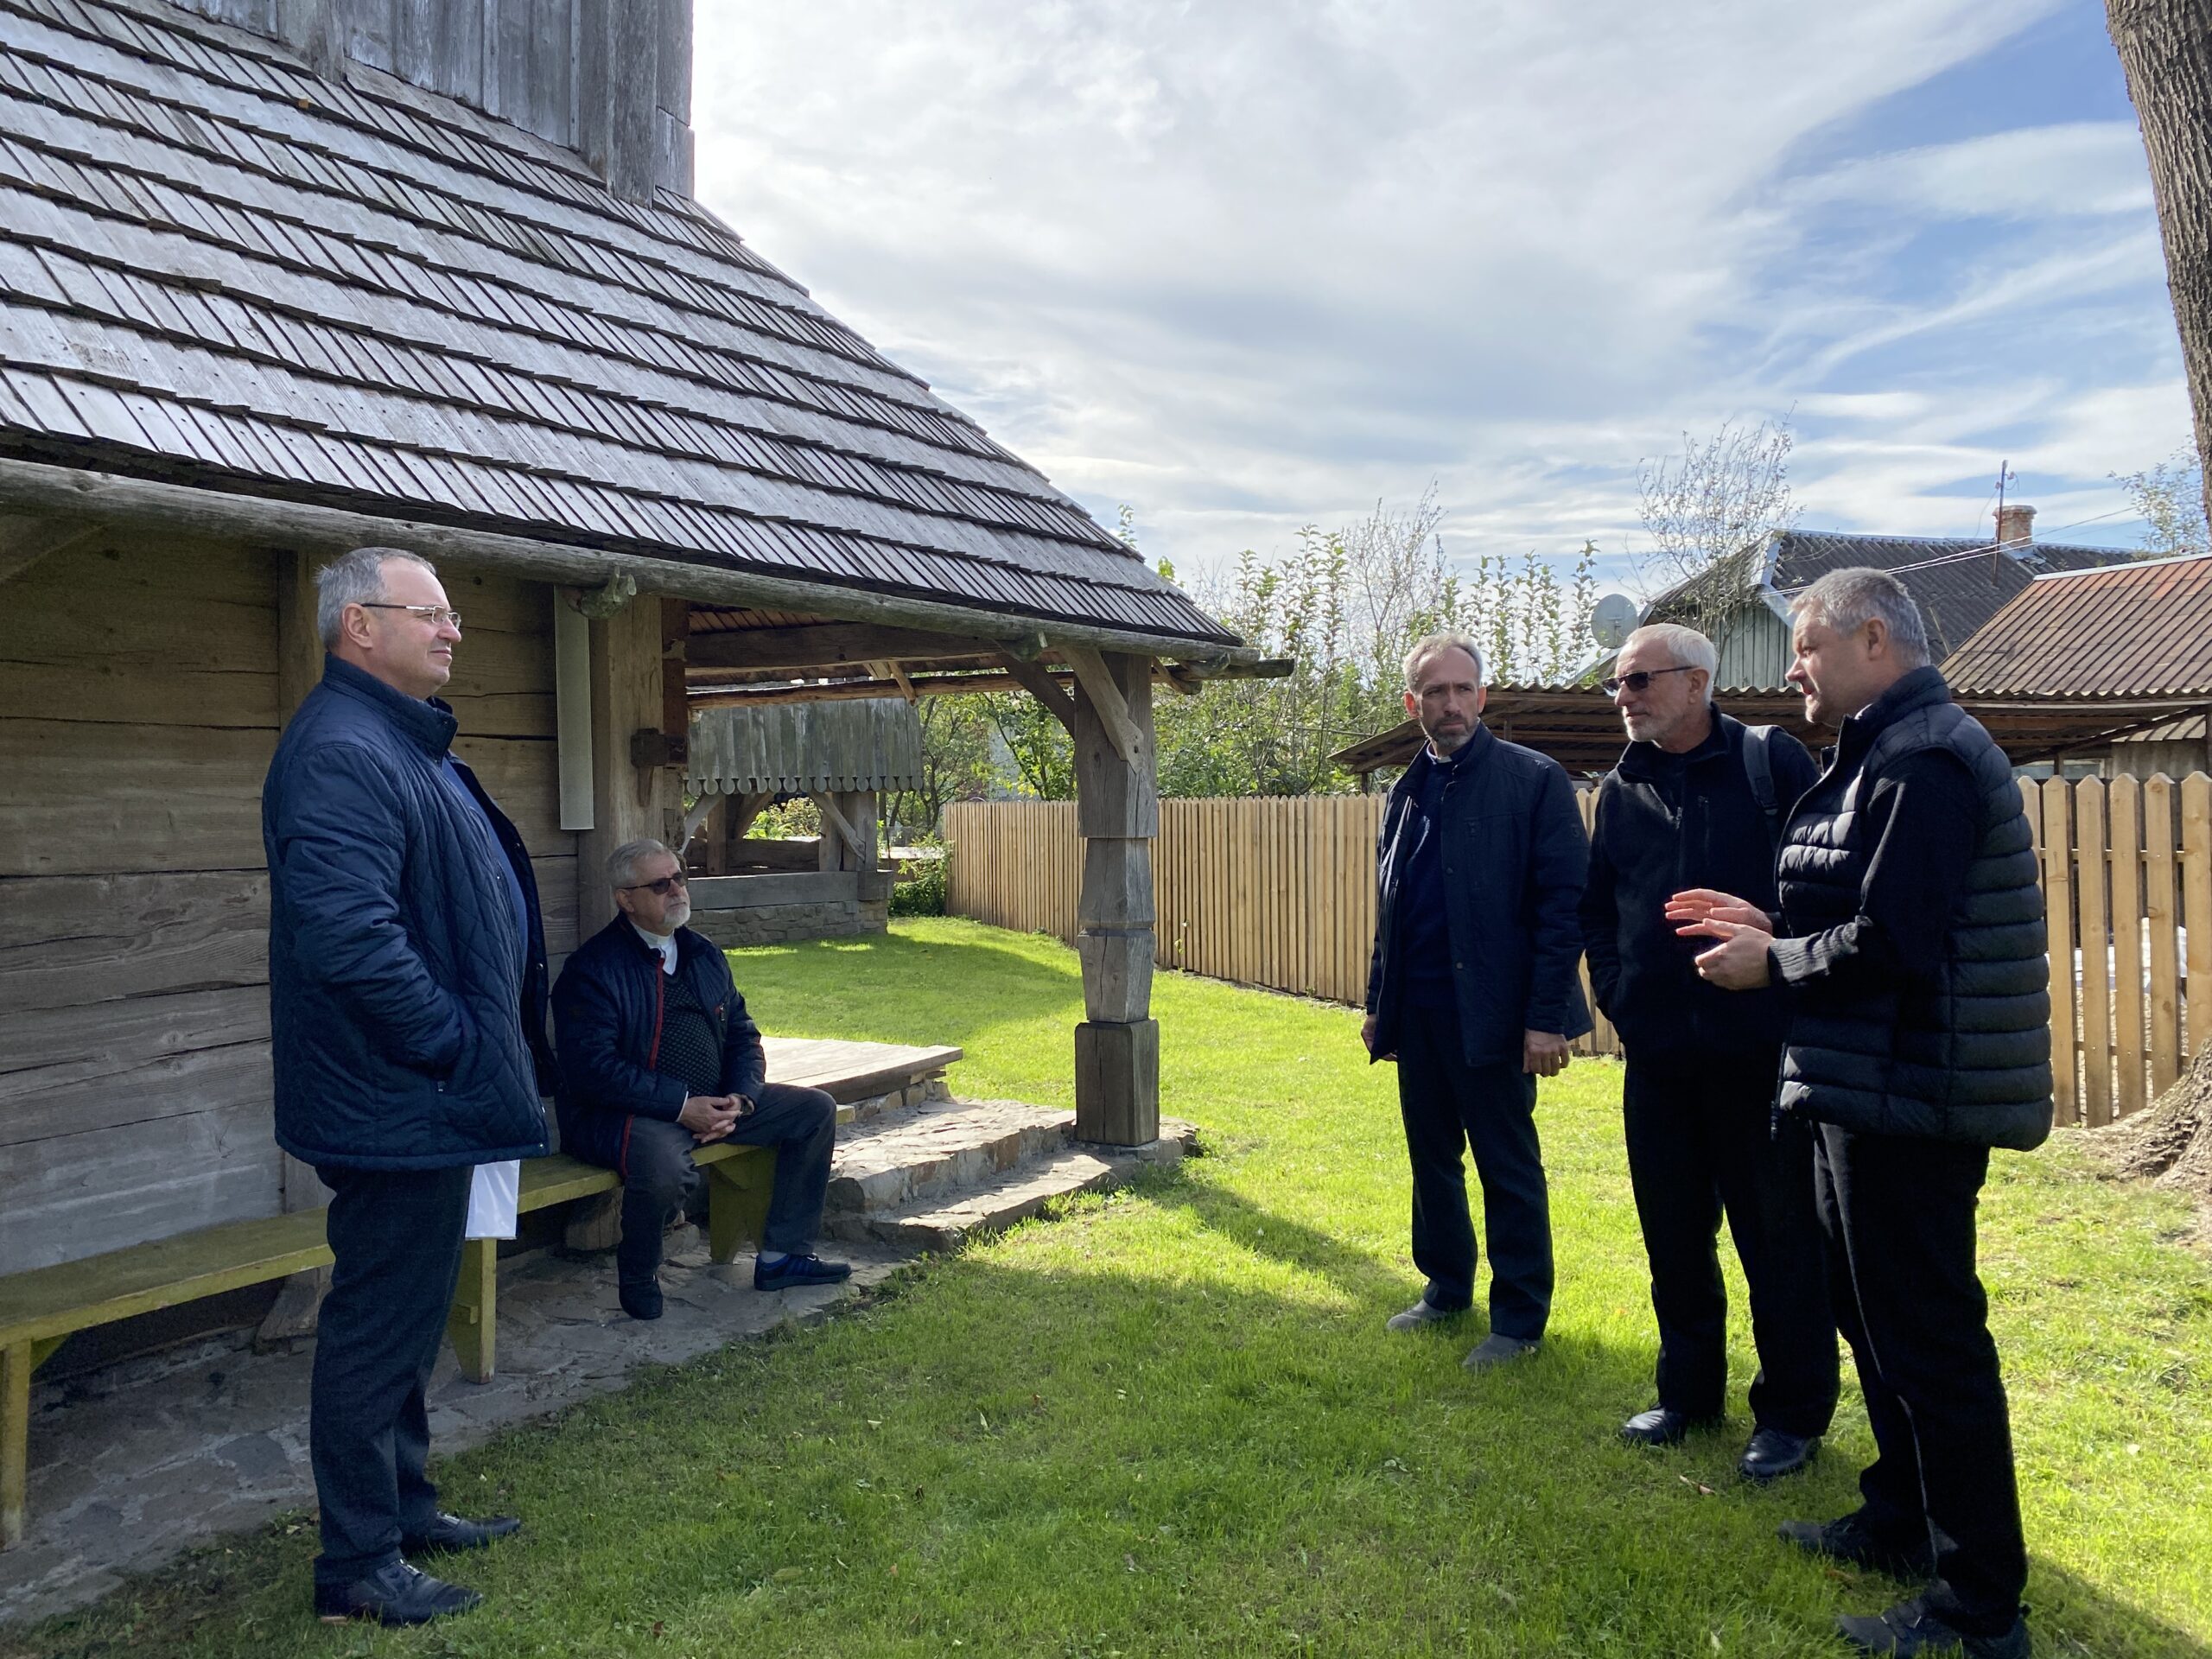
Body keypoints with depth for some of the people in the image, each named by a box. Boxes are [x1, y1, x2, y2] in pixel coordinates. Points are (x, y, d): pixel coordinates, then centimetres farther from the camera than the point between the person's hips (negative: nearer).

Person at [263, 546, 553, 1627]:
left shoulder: (404, 743, 15)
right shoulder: (341, 754, -21)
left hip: (429, 1102, 11)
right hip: (395, 1105, -11)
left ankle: (403, 1508, 37)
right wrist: (455, 1042, -20)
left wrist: (494, 1048, 15)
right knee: (381, 1326, 3)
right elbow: (349, 936, -31)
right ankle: (359, 1566, 18)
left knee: (406, 1317, 21)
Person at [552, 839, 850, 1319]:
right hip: (626, 1112, -8)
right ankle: (637, 1277, -7)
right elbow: (594, 1067, -20)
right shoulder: (593, 968, -11)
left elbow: (741, 1033, 15)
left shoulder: (704, 954, 12)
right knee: (664, 1164, -40)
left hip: (711, 1104, 8)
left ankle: (781, 1255, 7)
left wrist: (740, 1099, -6)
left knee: (816, 1110, 1)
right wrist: (682, 1106, -23)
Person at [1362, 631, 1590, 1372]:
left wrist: (1546, 1018, -16)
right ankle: (1446, 1288, 32)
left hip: (1489, 1011, -6)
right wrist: (1377, 1003, 15)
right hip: (1417, 1011, 6)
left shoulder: (1534, 781, -6)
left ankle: (1519, 1320, 18)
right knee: (1432, 1160, 16)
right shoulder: (1408, 792, 12)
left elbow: (1564, 905, -11)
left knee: (1508, 1170, 4)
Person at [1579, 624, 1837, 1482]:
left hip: (1762, 1047, -5)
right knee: (1673, 1233, 14)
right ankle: (1688, 1392, 31)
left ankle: (1793, 1413, 21)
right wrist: (1614, 988, 8)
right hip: (1657, 1053, 5)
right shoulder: (1621, 790, 10)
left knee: (1780, 1237, 6)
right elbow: (1595, 905, 19)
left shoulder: (1771, 761, -5)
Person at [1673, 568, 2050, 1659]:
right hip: (1868, 1094, 11)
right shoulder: (1887, 753, 16)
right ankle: (1900, 1522, 37)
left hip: (1904, 1106, -11)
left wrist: (1771, 965, -12)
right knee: (1877, 1317, 21)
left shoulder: (1920, 762, -18)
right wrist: (1775, 928, 10)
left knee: (1927, 1343, -1)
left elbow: (1893, 943, -25)